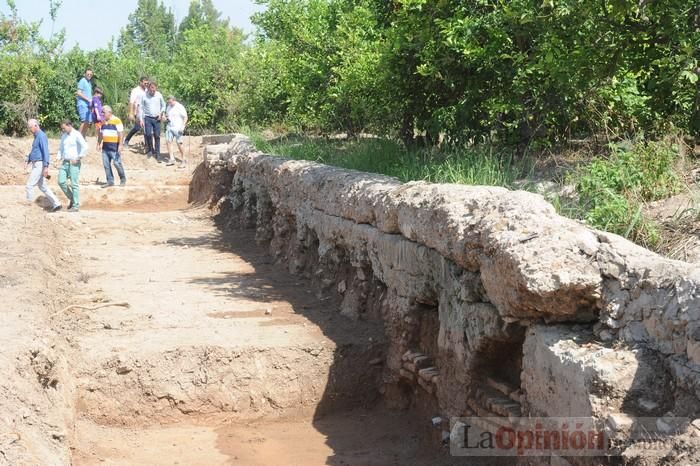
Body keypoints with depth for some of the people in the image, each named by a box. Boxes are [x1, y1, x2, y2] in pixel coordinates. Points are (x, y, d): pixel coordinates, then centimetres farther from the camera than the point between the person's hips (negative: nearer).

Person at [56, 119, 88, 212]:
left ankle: (76, 206, 1)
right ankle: (72, 198, 17)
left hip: (74, 163, -7)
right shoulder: (64, 136, 13)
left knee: (74, 184, -5)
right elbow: (61, 148, 24)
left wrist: (78, 158, -18)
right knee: (61, 182, -1)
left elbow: (85, 147, -20)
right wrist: (59, 160, 11)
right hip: (64, 163, 7)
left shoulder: (76, 135, -10)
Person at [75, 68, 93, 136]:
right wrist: (88, 99, -15)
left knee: (88, 122, 7)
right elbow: (79, 93, -14)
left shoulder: (89, 82, 20)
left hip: (87, 104, 9)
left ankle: (83, 138, 12)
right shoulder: (82, 81, -7)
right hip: (82, 104, -9)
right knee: (84, 121, -16)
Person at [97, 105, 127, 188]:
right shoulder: (103, 122, 15)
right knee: (106, 164, 5)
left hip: (114, 147, -7)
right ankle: (110, 181, 11)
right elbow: (101, 134, 23)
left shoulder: (117, 121, -8)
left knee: (117, 163, -7)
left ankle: (123, 179, 10)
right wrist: (98, 144, 19)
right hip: (105, 146, 7)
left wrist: (120, 145, -16)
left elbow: (121, 134, -11)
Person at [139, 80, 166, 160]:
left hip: (157, 119, 1)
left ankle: (157, 155, 6)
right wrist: (141, 119, -3)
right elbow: (141, 108, 2)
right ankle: (150, 150, 9)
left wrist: (161, 113, -3)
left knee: (157, 136, 1)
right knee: (148, 134, -14)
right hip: (148, 118, -1)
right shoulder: (144, 96, -4)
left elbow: (163, 105, 13)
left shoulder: (159, 95, -1)